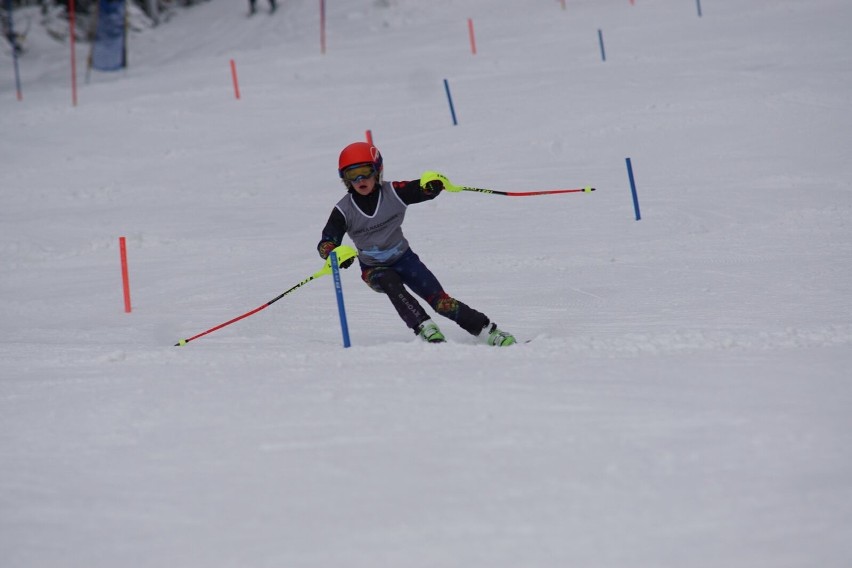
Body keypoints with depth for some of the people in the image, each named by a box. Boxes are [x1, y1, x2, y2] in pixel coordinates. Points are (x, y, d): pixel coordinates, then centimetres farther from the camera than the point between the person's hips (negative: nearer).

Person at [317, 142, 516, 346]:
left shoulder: (393, 193, -16)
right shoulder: (344, 210, -15)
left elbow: (424, 190, -18)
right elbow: (326, 243, -19)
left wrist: (434, 182, -43)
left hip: (403, 258, 0)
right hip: (374, 268, 0)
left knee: (439, 300, -10)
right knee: (392, 285, -34)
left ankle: (487, 331, -4)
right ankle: (425, 328, -34)